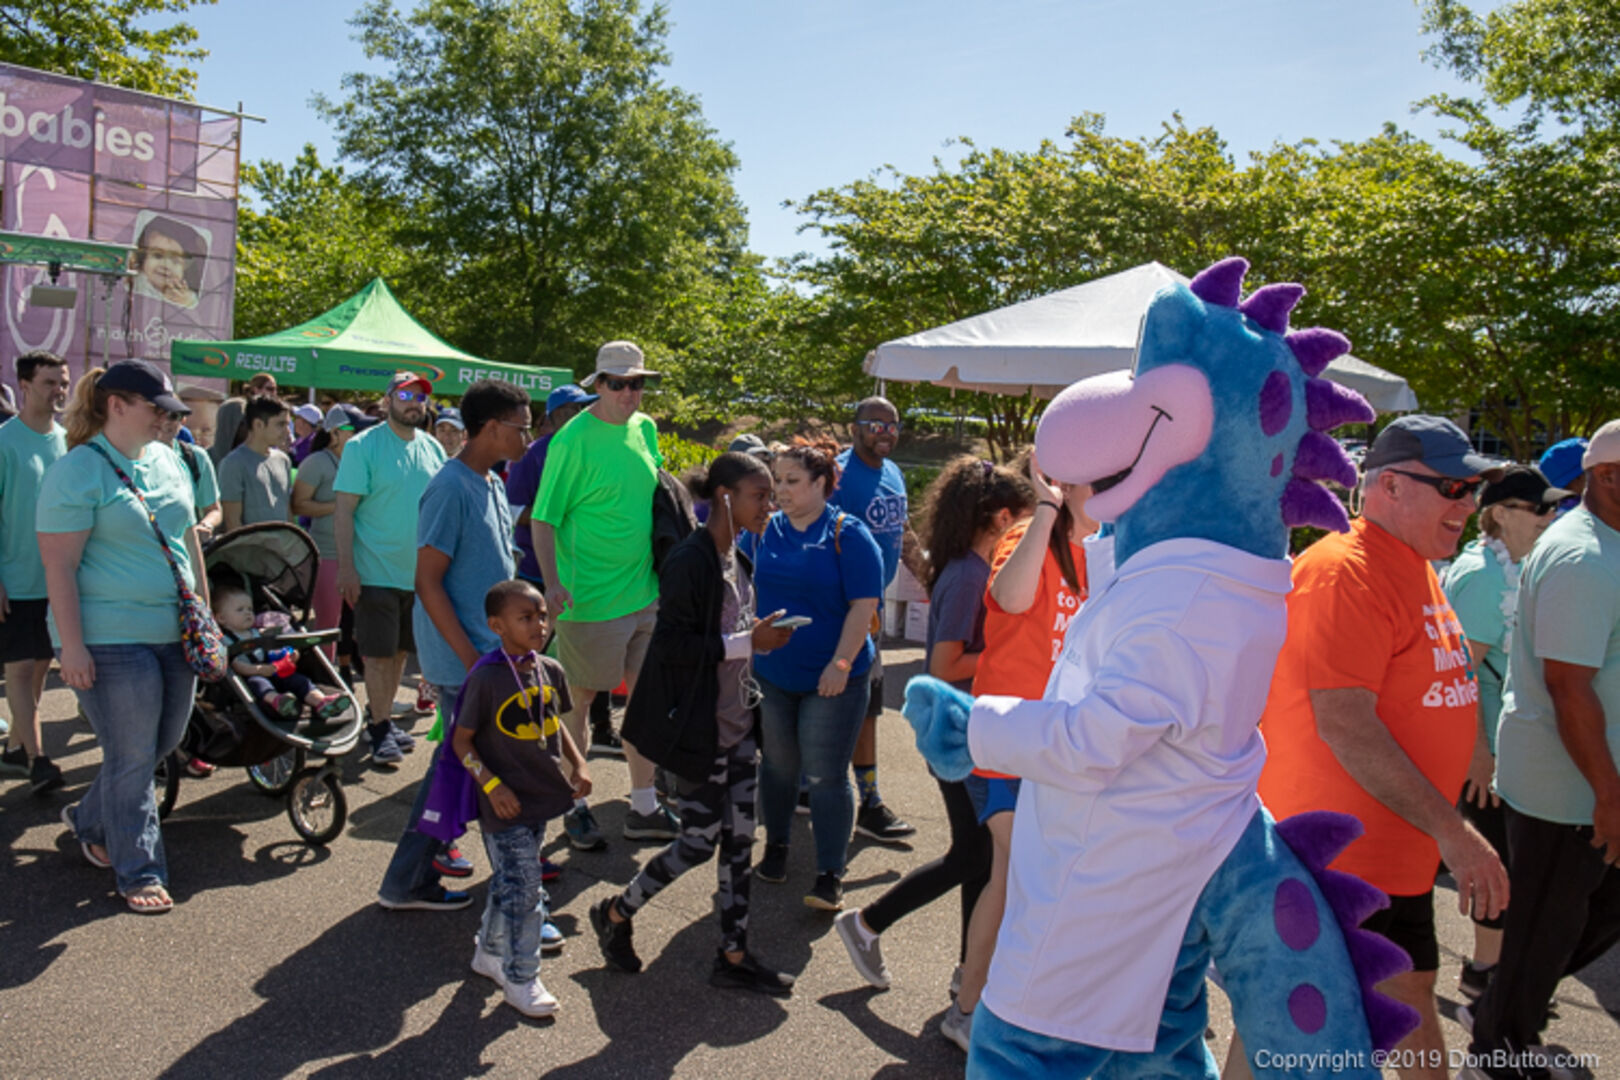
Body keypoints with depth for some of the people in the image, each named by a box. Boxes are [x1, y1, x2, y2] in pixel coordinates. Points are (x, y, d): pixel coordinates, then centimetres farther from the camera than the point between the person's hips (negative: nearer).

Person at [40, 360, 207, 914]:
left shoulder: (167, 459, 9)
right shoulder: (76, 471, -12)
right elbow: (59, 565, -15)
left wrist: (204, 609, 15)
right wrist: (72, 645, -18)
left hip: (174, 633, 8)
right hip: (113, 640, -7)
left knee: (164, 743, 17)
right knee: (133, 758, 0)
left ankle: (89, 821, 40)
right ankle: (139, 873, 14)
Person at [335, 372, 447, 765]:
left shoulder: (433, 449, 8)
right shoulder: (363, 446, -7)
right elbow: (344, 511, -10)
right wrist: (346, 568, -17)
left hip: (419, 571, 5)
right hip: (376, 571, -5)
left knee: (400, 651, 14)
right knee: (379, 654, 0)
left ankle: (384, 718, 29)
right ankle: (380, 729, 12)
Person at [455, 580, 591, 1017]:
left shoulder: (550, 670, 1)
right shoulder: (486, 678, -18)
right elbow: (461, 740, -12)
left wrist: (578, 764, 3)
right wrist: (491, 785, -20)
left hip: (541, 797, 7)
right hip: (505, 804, -7)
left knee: (509, 883, 21)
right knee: (522, 889, -2)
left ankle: (490, 952, 41)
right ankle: (520, 978, 15)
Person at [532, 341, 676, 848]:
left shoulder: (645, 429, 6)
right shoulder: (574, 439, -14)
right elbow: (544, 518, -14)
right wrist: (552, 582, -26)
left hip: (646, 592, 7)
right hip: (591, 597, -7)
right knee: (581, 700, 8)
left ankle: (644, 808, 24)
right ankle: (575, 805, 25)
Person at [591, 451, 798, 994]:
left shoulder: (738, 560, 9)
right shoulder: (690, 560, -19)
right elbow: (672, 645, -23)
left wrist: (762, 634, 4)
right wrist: (746, 642, -23)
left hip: (737, 721, 8)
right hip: (697, 727, -8)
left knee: (740, 837, 11)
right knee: (701, 840, 2)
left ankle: (733, 955, 23)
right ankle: (615, 914, 24)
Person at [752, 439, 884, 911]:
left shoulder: (848, 535, -8)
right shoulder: (764, 530, 5)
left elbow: (863, 605, -12)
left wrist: (841, 663, -18)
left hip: (831, 678, -4)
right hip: (771, 674, 5)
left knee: (825, 775, -2)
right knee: (777, 765, 16)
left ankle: (830, 875, 8)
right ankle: (775, 847, 36)